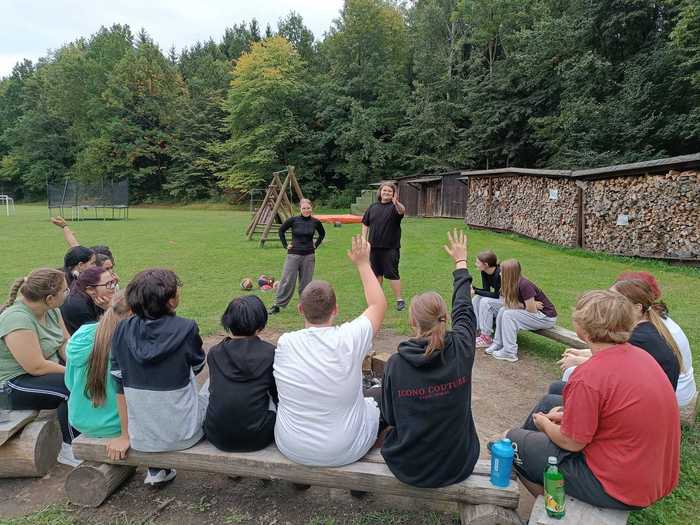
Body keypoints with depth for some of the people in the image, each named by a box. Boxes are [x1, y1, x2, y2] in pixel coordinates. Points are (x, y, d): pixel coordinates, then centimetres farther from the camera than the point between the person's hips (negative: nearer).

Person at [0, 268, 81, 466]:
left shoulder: (50, 309, -2)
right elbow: (36, 367, -28)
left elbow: (66, 343, 1)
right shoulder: (17, 319, -27)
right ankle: (69, 451, -10)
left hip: (48, 369, 8)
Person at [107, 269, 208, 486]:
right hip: (182, 435, -3)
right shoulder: (186, 329, -18)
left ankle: (157, 470, 27)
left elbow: (120, 384, -4)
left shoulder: (122, 331, -9)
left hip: (141, 438, 4)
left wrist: (125, 435, 5)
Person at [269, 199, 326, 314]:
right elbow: (281, 230, 9)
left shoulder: (315, 222, 0)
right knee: (287, 280, -1)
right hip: (293, 254, -1)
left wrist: (316, 245, 10)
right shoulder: (293, 220, -6)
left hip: (309, 255, 2)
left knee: (306, 282, 7)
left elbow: (322, 234, 20)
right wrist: (285, 245, 4)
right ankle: (277, 305, 7)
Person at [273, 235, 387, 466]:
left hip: (290, 448, 2)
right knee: (373, 404, 24)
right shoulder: (349, 339, -23)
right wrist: (363, 263, 4)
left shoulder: (284, 343, -17)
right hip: (344, 452, -2)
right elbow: (379, 304, -4)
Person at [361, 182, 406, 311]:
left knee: (392, 273, -5)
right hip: (374, 247, 5)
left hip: (390, 247, -5)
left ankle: (400, 300, 4)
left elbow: (402, 211, -30)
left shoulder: (395, 207, -6)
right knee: (376, 272, 17)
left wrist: (397, 203, -52)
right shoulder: (373, 207, 8)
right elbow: (365, 224, 13)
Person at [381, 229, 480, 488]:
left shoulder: (395, 364, -21)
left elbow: (389, 417, -7)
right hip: (459, 466, 2)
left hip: (408, 468, -1)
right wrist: (461, 262, 14)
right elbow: (463, 310, 0)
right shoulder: (461, 350, -19)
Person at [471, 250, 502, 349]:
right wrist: (472, 289, -18)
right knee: (476, 299, -11)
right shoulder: (484, 272, -3)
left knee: (485, 302, -28)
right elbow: (487, 290, -1)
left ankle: (486, 338, -19)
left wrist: (476, 291, -26)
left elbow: (496, 295, -24)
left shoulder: (499, 274, -28)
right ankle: (476, 330, -5)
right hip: (499, 299, 8)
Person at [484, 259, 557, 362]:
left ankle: (510, 353, -16)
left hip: (547, 317, -9)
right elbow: (507, 304, 0)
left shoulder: (524, 285, -26)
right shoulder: (513, 285, 0)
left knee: (509, 315, -21)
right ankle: (498, 343, 3)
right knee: (502, 311, -2)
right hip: (535, 314, 9)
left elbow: (532, 310, -24)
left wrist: (520, 306, -6)